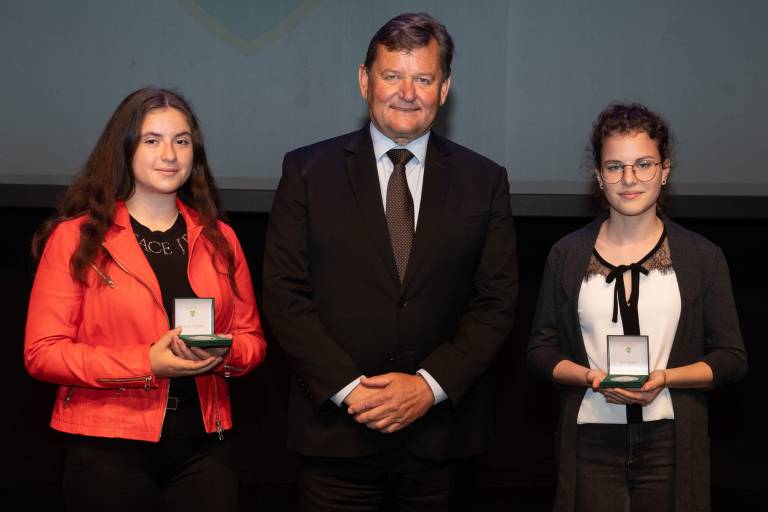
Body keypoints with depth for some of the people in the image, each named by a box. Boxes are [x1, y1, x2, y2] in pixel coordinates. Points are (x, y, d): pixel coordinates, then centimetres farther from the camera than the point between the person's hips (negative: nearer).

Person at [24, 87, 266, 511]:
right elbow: (43, 352, -7)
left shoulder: (218, 239, 11)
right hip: (108, 449, -3)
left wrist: (221, 354, -11)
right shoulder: (76, 238, -1)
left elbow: (252, 339, 13)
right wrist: (146, 363, -17)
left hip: (202, 447, 3)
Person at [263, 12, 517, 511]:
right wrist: (348, 388, -11)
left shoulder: (484, 181, 6)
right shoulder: (308, 171, 2)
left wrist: (430, 385, -9)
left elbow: (497, 301, 2)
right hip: (338, 427, -1)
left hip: (442, 428, 1)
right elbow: (285, 295, -2)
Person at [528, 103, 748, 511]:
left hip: (671, 442, 0)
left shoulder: (703, 257, 3)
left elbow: (731, 358, 3)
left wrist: (665, 378, -14)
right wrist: (591, 377, -12)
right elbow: (541, 350, 8)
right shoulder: (567, 255, 6)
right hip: (592, 442, 1)